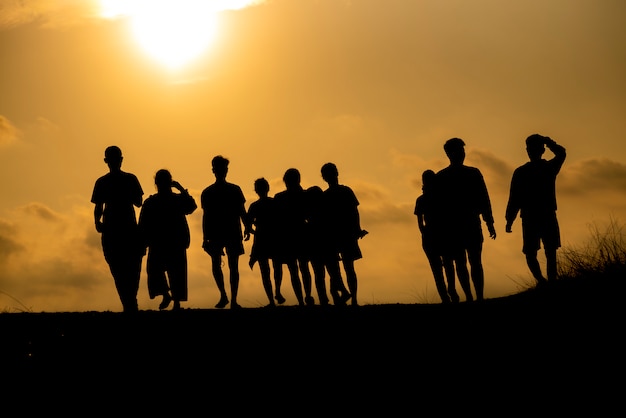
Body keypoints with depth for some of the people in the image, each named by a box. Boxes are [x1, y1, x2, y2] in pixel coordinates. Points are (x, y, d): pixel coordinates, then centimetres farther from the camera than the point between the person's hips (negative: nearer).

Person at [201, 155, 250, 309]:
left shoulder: (235, 190, 5)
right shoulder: (207, 192, 5)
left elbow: (242, 211, 7)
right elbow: (206, 215, 5)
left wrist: (247, 228, -5)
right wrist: (205, 238, 1)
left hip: (233, 233, 0)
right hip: (215, 234, 1)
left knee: (233, 266, -2)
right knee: (215, 264, -3)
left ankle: (233, 300, -1)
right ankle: (223, 295, 14)